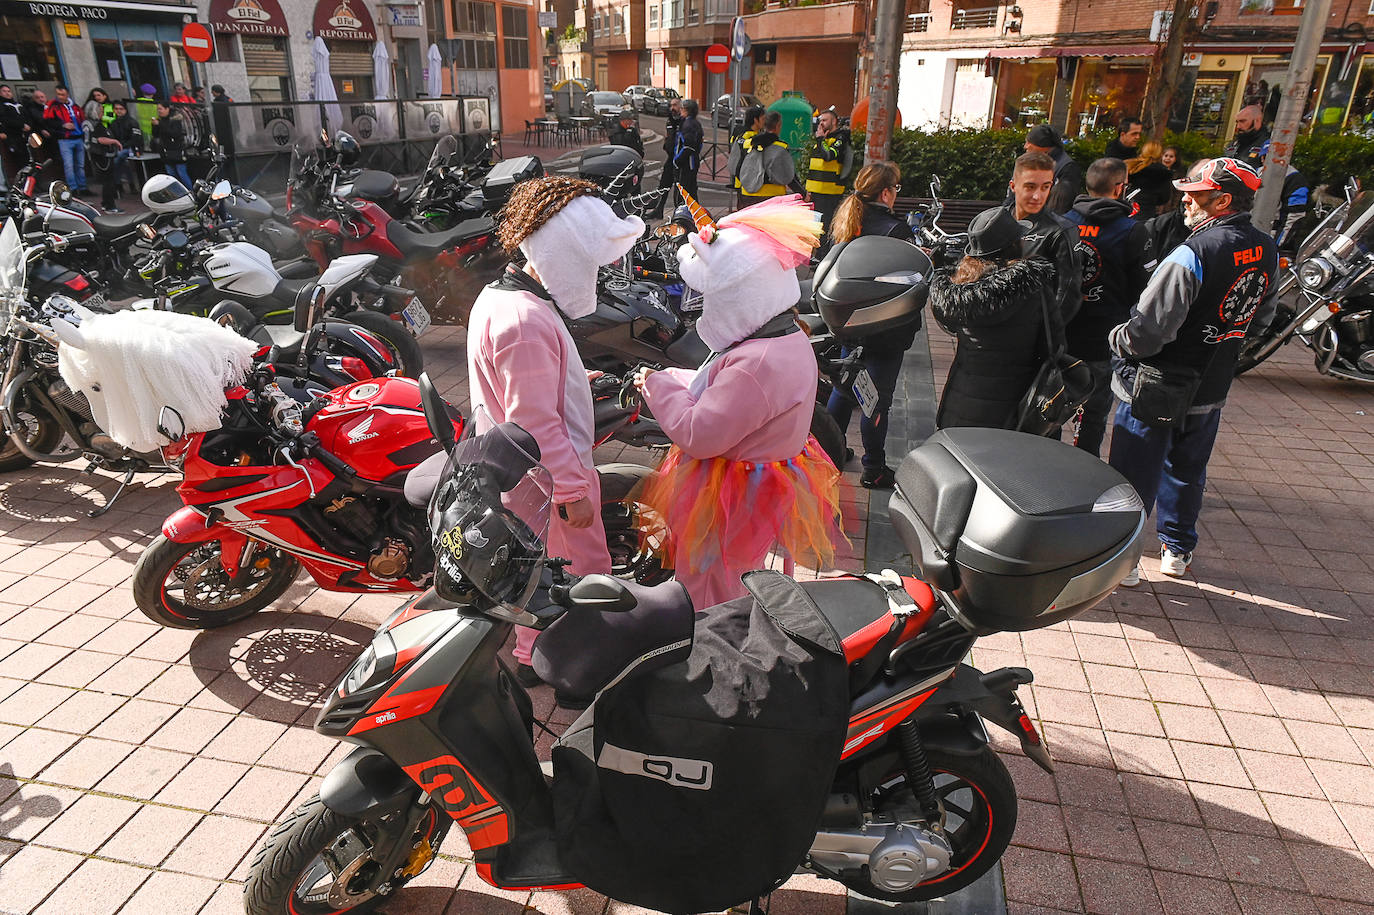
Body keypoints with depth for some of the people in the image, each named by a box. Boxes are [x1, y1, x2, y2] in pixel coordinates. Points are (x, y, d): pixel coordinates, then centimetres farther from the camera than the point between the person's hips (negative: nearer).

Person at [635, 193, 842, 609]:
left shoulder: (757, 364, -33)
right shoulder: (785, 338, 1)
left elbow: (697, 434, -28)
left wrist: (659, 386, -14)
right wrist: (673, 379, 3)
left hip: (730, 504, -10)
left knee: (706, 600, 9)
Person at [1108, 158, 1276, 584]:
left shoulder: (1194, 253, -26)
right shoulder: (1266, 251, 0)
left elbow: (1148, 331, -26)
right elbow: (1259, 318, 15)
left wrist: (1117, 338, -8)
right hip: (1212, 388, 7)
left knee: (1134, 475, 6)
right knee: (1187, 470, 23)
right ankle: (1178, 550, 38)